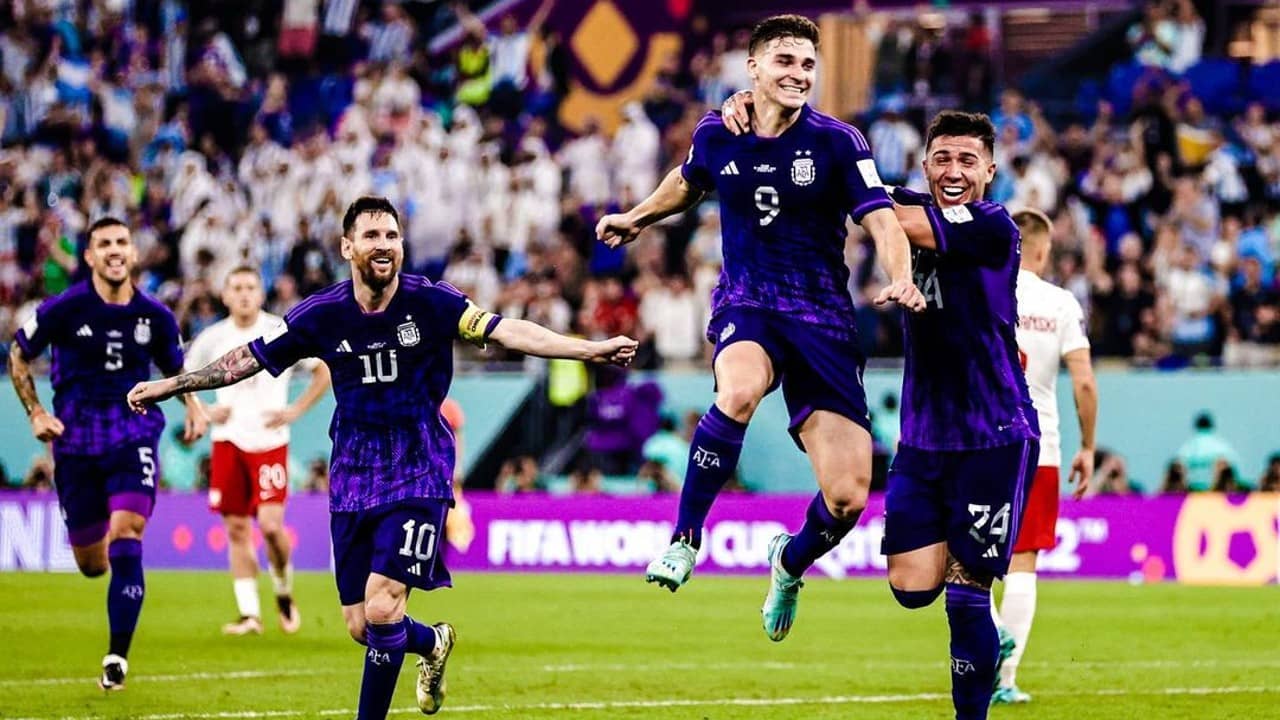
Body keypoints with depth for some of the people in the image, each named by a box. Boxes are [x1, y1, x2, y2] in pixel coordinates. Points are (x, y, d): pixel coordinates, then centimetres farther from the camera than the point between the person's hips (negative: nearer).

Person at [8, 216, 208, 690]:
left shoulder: (155, 316, 2)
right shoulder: (64, 309, -6)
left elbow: (174, 369, 19)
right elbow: (18, 356, 7)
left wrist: (193, 408, 1)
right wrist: (36, 414, -3)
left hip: (134, 437, 0)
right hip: (77, 442, 0)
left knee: (125, 540, -19)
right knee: (91, 565, 6)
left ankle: (117, 659, -15)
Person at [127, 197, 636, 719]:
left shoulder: (430, 303, -9)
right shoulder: (322, 315, -2)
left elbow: (506, 332, -18)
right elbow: (247, 359, 7)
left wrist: (589, 349, -29)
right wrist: (167, 386, 9)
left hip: (419, 476, -3)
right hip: (353, 481, 3)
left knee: (382, 610, -18)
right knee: (361, 628, 6)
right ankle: (433, 643, 40)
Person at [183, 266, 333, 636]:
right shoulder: (212, 338, 4)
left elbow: (324, 371, 5)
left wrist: (295, 411, -6)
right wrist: (206, 411, -1)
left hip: (270, 441, -3)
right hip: (228, 442, 3)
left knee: (270, 524, -15)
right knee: (237, 529, 1)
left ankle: (284, 591, 11)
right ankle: (249, 614, 6)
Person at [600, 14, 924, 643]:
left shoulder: (836, 142, -6)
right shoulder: (716, 136, 2)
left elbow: (882, 220, -14)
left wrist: (901, 280, -33)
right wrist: (637, 218, 38)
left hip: (823, 319, 0)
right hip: (745, 306, 1)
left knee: (847, 498, -8)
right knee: (739, 390, -39)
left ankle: (790, 563, 28)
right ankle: (685, 537, -22)